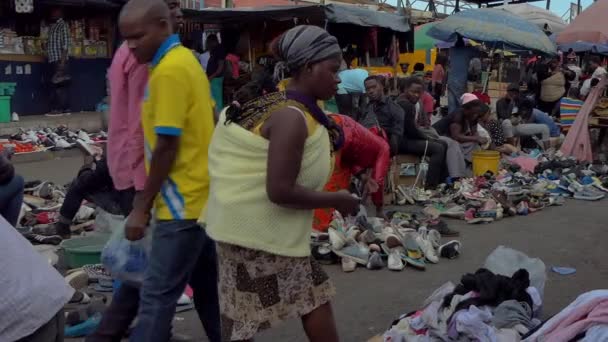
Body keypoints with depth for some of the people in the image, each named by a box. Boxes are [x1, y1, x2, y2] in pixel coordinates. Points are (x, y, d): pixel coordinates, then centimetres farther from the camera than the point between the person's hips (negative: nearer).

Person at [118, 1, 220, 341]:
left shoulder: (168, 70, -18)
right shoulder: (187, 60, 11)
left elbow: (166, 146, -20)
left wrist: (142, 206, -13)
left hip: (183, 203, -10)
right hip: (202, 195, 10)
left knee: (157, 296, -3)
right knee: (207, 285, 18)